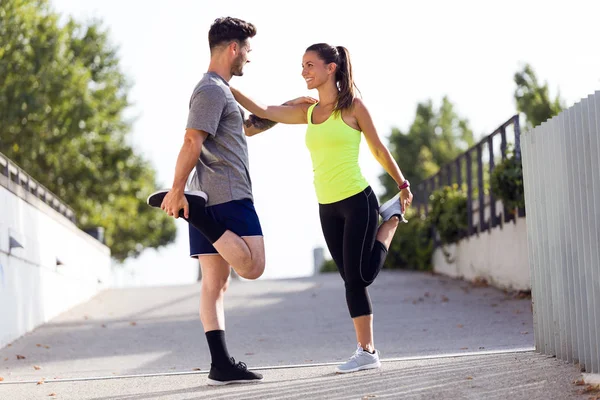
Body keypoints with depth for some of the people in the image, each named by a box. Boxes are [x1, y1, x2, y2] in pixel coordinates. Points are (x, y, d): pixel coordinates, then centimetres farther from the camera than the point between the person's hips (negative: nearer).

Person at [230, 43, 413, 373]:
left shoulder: (353, 107, -4)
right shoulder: (308, 112, 10)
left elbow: (379, 150, 3)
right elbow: (262, 111, 7)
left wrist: (403, 185, 10)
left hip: (358, 201, -5)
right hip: (327, 209, 5)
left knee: (360, 275, -5)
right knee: (352, 279, 6)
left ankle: (392, 218, 17)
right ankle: (367, 351, 10)